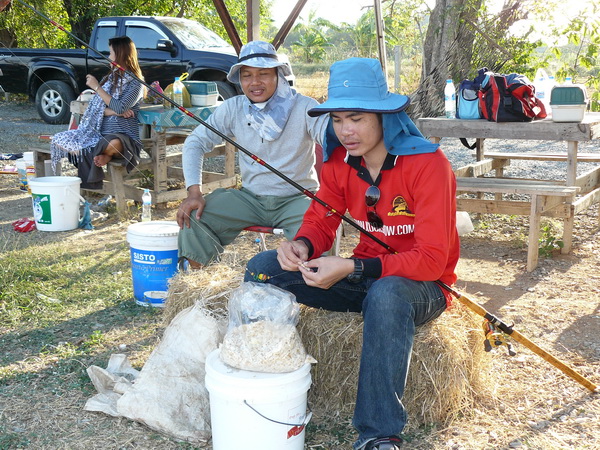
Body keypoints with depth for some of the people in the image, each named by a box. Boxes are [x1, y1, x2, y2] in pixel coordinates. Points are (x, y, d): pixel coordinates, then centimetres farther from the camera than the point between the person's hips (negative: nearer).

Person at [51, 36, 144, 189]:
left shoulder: (135, 83, -2)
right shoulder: (109, 78, 19)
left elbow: (120, 107, -17)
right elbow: (97, 108, 9)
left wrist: (97, 87, -9)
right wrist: (115, 112, -12)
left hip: (124, 137, -7)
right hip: (100, 134, 8)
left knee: (113, 144, -45)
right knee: (59, 140, -9)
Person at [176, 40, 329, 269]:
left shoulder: (304, 108, -9)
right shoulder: (232, 109, 1)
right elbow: (195, 143, 5)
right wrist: (195, 192, -9)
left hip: (297, 198, -3)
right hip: (250, 197, 3)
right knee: (194, 217, -16)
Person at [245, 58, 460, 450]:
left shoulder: (428, 164, -21)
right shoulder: (340, 161, -2)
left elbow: (431, 259, -26)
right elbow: (321, 220, 5)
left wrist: (351, 269, -35)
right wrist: (302, 246, -21)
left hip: (423, 285, -5)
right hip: (365, 277, 6)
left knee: (386, 294, -42)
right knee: (264, 268, -9)